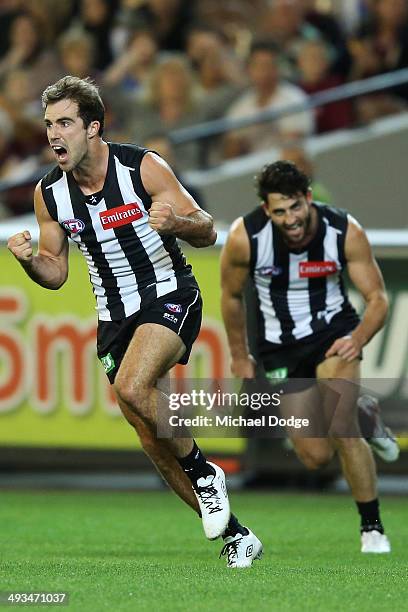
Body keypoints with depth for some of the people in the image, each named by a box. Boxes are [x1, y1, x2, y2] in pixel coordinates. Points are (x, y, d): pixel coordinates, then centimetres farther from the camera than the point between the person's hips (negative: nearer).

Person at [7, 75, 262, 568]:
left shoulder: (142, 167, -14)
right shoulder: (49, 193, -1)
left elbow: (207, 233, -10)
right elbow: (56, 273, 8)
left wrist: (174, 221, -31)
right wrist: (29, 260, -14)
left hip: (170, 295, -6)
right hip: (115, 315, 6)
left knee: (132, 386, -32)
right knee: (154, 442, 5)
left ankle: (204, 472, -8)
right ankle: (235, 535, 19)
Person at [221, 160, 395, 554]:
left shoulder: (346, 232, -21)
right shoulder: (245, 237, -21)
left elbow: (377, 297, -12)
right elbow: (231, 296, -1)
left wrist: (358, 339, -32)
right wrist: (239, 356, 8)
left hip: (333, 330, -1)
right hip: (280, 343, 1)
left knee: (341, 430, -22)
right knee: (316, 457, 1)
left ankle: (372, 528, -5)